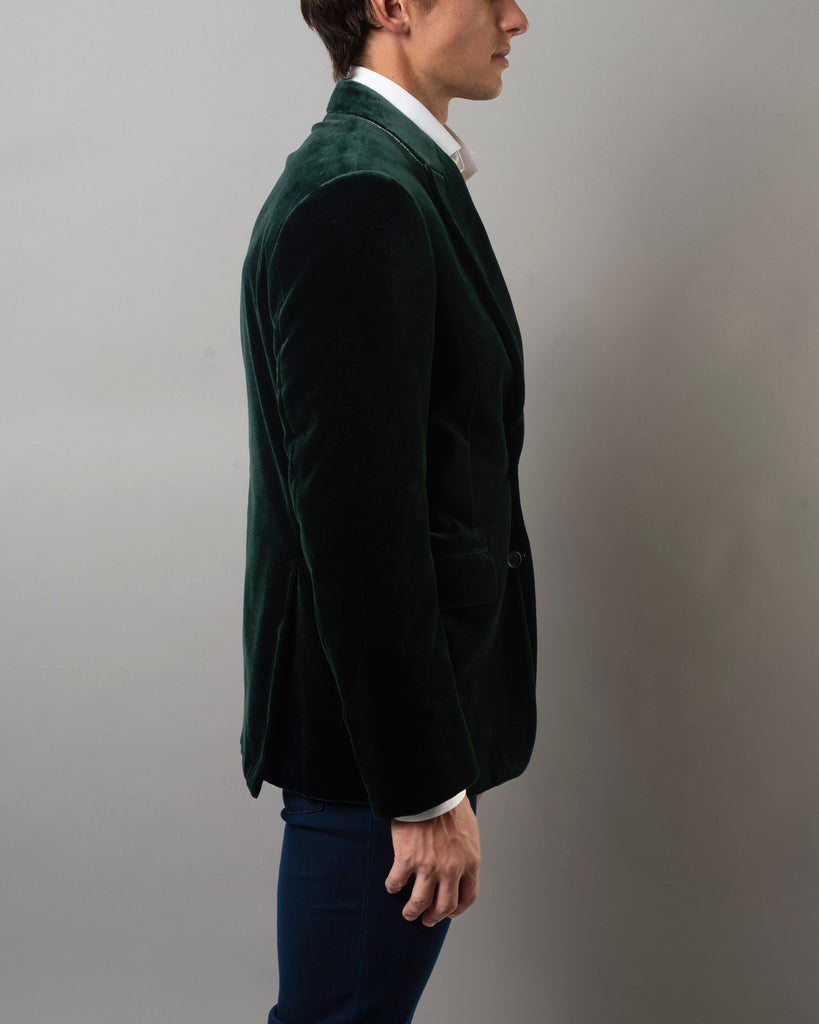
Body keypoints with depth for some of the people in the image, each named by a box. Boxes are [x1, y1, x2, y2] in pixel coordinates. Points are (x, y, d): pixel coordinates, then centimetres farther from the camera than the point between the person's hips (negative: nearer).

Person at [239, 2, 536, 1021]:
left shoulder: (390, 173, 13)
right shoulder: (359, 194, -20)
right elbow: (359, 517, -25)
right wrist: (428, 789, -21)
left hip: (401, 710, 10)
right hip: (375, 738, -10)